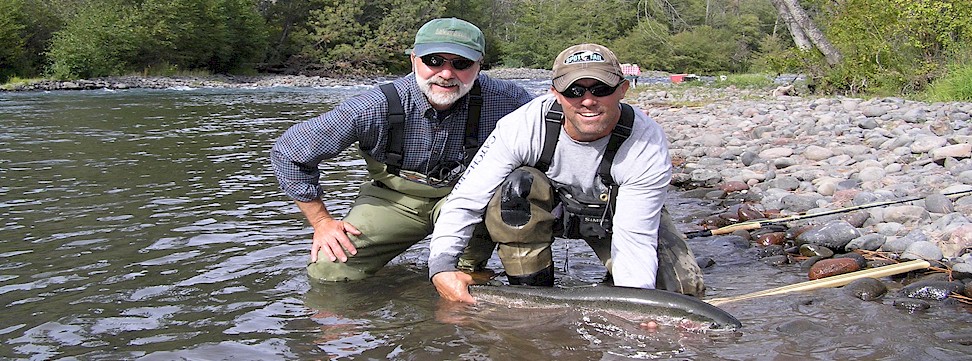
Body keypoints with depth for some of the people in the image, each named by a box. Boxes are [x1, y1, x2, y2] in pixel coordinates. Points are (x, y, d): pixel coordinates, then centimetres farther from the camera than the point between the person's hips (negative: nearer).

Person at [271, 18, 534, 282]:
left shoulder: (503, 98, -23)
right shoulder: (375, 108, -27)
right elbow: (288, 152, -16)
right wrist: (322, 222, -13)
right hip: (395, 199, 0)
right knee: (328, 270, -18)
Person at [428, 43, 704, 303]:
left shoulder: (648, 146, -30)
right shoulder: (523, 126, -31)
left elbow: (635, 239, -31)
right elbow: (465, 201, -29)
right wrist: (441, 265, -41)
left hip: (613, 218, 0)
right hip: (547, 206, 0)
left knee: (686, 289, -18)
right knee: (516, 186, -34)